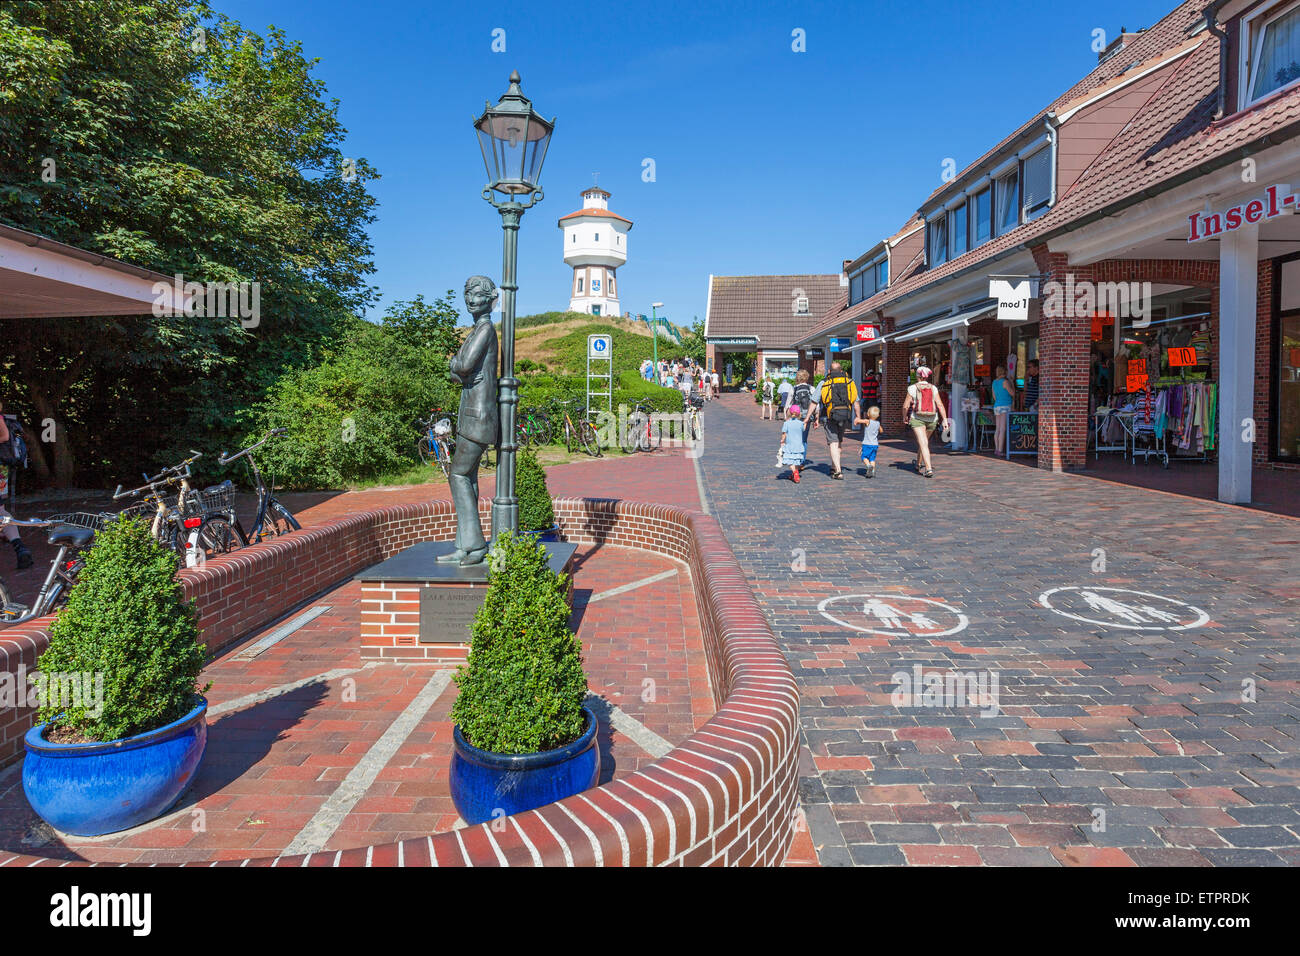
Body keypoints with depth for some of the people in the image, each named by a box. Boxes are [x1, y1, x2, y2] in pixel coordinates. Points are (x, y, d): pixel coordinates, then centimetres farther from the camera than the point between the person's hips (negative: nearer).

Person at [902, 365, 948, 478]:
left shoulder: (912, 388, -5)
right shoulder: (933, 388, 3)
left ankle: (928, 469, -23)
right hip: (932, 419, 4)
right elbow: (940, 405, -4)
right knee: (923, 442, 22)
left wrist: (905, 417, 12)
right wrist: (945, 419, -2)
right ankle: (918, 464, 39)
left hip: (917, 419, -4)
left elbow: (905, 406, -5)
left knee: (923, 444, -8)